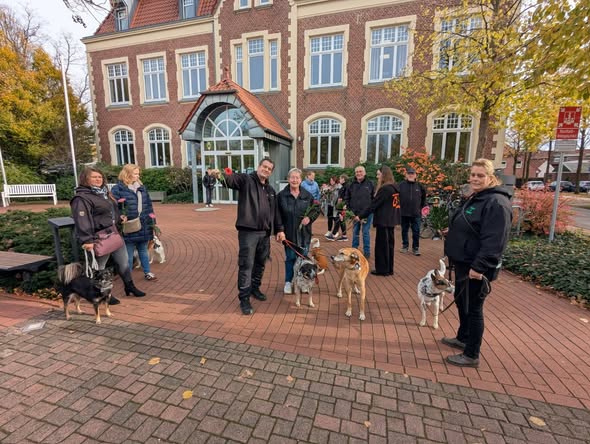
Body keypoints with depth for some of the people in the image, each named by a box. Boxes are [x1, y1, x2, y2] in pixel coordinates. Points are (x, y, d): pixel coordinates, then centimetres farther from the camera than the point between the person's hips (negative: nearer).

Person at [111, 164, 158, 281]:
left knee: (143, 251, 17)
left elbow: (148, 205, 14)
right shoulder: (117, 189, -7)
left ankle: (147, 272, 29)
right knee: (129, 254, 6)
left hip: (143, 227, 5)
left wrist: (151, 222, 11)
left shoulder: (141, 187, 12)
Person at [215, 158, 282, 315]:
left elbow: (275, 211, 20)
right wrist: (221, 176, -47)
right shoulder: (246, 179, -3)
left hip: (265, 233, 7)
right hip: (248, 231, -6)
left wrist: (279, 229, 15)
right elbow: (232, 179, -24)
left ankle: (255, 288, 37)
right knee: (246, 265, -3)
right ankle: (244, 298, 8)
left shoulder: (270, 190, 16)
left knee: (260, 263, 18)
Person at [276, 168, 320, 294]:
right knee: (290, 258, 6)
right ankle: (288, 282, 23)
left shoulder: (307, 195, 3)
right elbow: (278, 215, -3)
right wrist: (279, 230, -11)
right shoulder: (282, 195, -3)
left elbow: (317, 209, 10)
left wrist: (309, 217, -9)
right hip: (289, 233, -2)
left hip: (304, 233, 2)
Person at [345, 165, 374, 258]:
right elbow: (347, 198, 13)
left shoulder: (369, 184, -1)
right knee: (355, 232, 12)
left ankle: (367, 252, 14)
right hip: (355, 213, 3)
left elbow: (374, 198, 2)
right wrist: (349, 208, 3)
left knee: (366, 232, 2)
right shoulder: (352, 185, 6)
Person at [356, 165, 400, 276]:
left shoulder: (385, 189, -17)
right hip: (391, 220, 9)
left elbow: (373, 204, -18)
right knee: (389, 244, 13)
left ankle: (382, 269, 9)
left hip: (383, 221, -9)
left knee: (381, 245, 1)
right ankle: (389, 269, 22)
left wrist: (360, 216, -14)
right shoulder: (394, 187, 11)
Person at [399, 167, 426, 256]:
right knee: (404, 230, 12)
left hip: (416, 213, 1)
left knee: (416, 231, 3)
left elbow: (423, 198, 15)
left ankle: (415, 248, 15)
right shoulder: (401, 184, -3)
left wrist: (424, 207, 12)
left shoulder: (419, 185, 3)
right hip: (404, 212, 0)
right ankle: (405, 245, 26)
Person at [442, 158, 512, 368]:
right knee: (461, 301, 22)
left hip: (476, 267, -10)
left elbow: (494, 241, -26)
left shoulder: (496, 203, -19)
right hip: (463, 262, 10)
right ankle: (463, 338, 41)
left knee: (473, 308, 2)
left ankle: (471, 355, 18)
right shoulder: (475, 198, 13)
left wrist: (479, 267, -27)